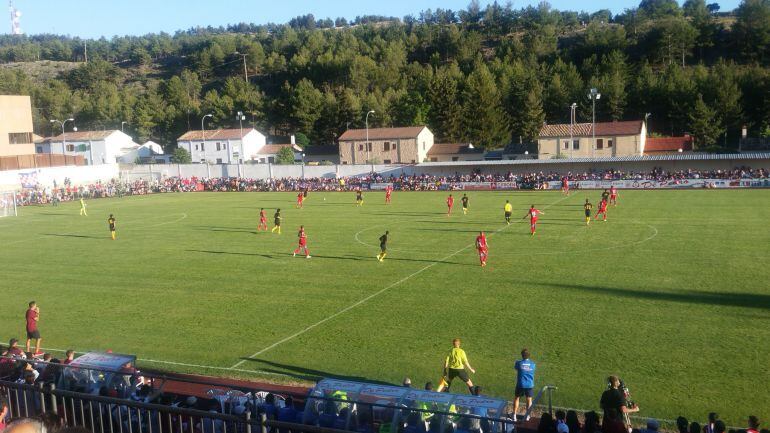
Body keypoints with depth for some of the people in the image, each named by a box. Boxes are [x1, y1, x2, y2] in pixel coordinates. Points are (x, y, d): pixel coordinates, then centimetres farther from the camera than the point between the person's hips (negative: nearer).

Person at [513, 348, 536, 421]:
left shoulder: (519, 362, -14)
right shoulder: (532, 364, -7)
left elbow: (515, 368, 5)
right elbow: (533, 371, 10)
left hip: (520, 384, -1)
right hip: (529, 384, 1)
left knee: (516, 398, 15)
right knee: (529, 399, 15)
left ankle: (514, 415, 17)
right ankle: (527, 416, 20)